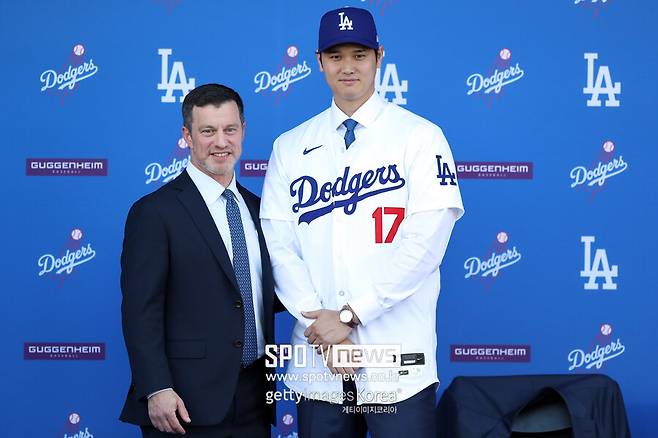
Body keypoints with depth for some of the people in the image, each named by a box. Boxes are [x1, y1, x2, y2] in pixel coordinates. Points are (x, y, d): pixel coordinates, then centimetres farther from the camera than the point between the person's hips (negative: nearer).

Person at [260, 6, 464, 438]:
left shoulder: (420, 137, -1)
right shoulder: (290, 147, 9)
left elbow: (426, 242, -9)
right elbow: (279, 245, 2)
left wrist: (348, 314, -12)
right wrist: (321, 326, -11)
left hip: (397, 361, -3)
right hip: (316, 361, 3)